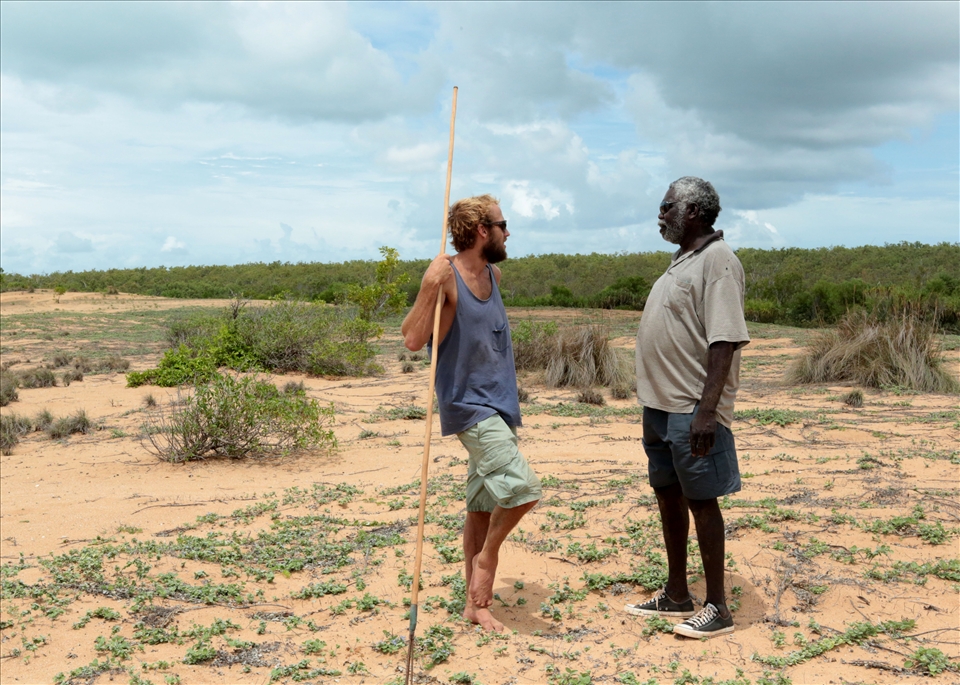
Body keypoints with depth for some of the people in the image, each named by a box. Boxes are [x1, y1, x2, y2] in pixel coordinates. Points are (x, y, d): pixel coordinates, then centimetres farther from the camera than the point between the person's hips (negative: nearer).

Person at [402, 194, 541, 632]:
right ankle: (485, 557, 6)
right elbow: (413, 340, -23)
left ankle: (477, 604, 22)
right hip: (470, 406, -8)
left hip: (499, 405, 8)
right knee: (522, 487, -21)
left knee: (484, 508, 12)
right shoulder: (445, 276, -14)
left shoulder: (493, 274, 10)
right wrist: (430, 290, -30)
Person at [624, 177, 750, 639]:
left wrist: (707, 410, -27)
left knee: (701, 500, -1)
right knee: (668, 496, 15)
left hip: (692, 410, -10)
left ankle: (717, 608, 12)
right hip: (662, 405, 10)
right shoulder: (682, 261, 15)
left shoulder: (717, 261, -14)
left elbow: (724, 342, -22)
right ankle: (676, 596, 28)